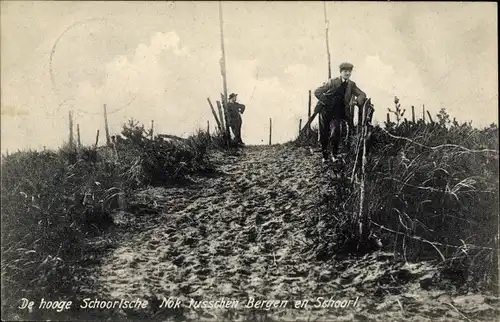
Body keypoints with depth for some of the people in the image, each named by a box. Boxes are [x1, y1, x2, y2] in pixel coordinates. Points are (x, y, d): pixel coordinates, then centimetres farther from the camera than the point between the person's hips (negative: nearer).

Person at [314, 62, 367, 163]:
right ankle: (325, 156, 20)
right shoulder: (332, 82, -7)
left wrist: (357, 101, -15)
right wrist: (326, 101, -15)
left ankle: (334, 154, -3)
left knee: (337, 130, -19)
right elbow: (317, 92, -7)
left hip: (338, 112, 2)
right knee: (324, 133, 2)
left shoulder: (351, 85, 4)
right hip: (326, 110, -2)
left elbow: (362, 94, 7)